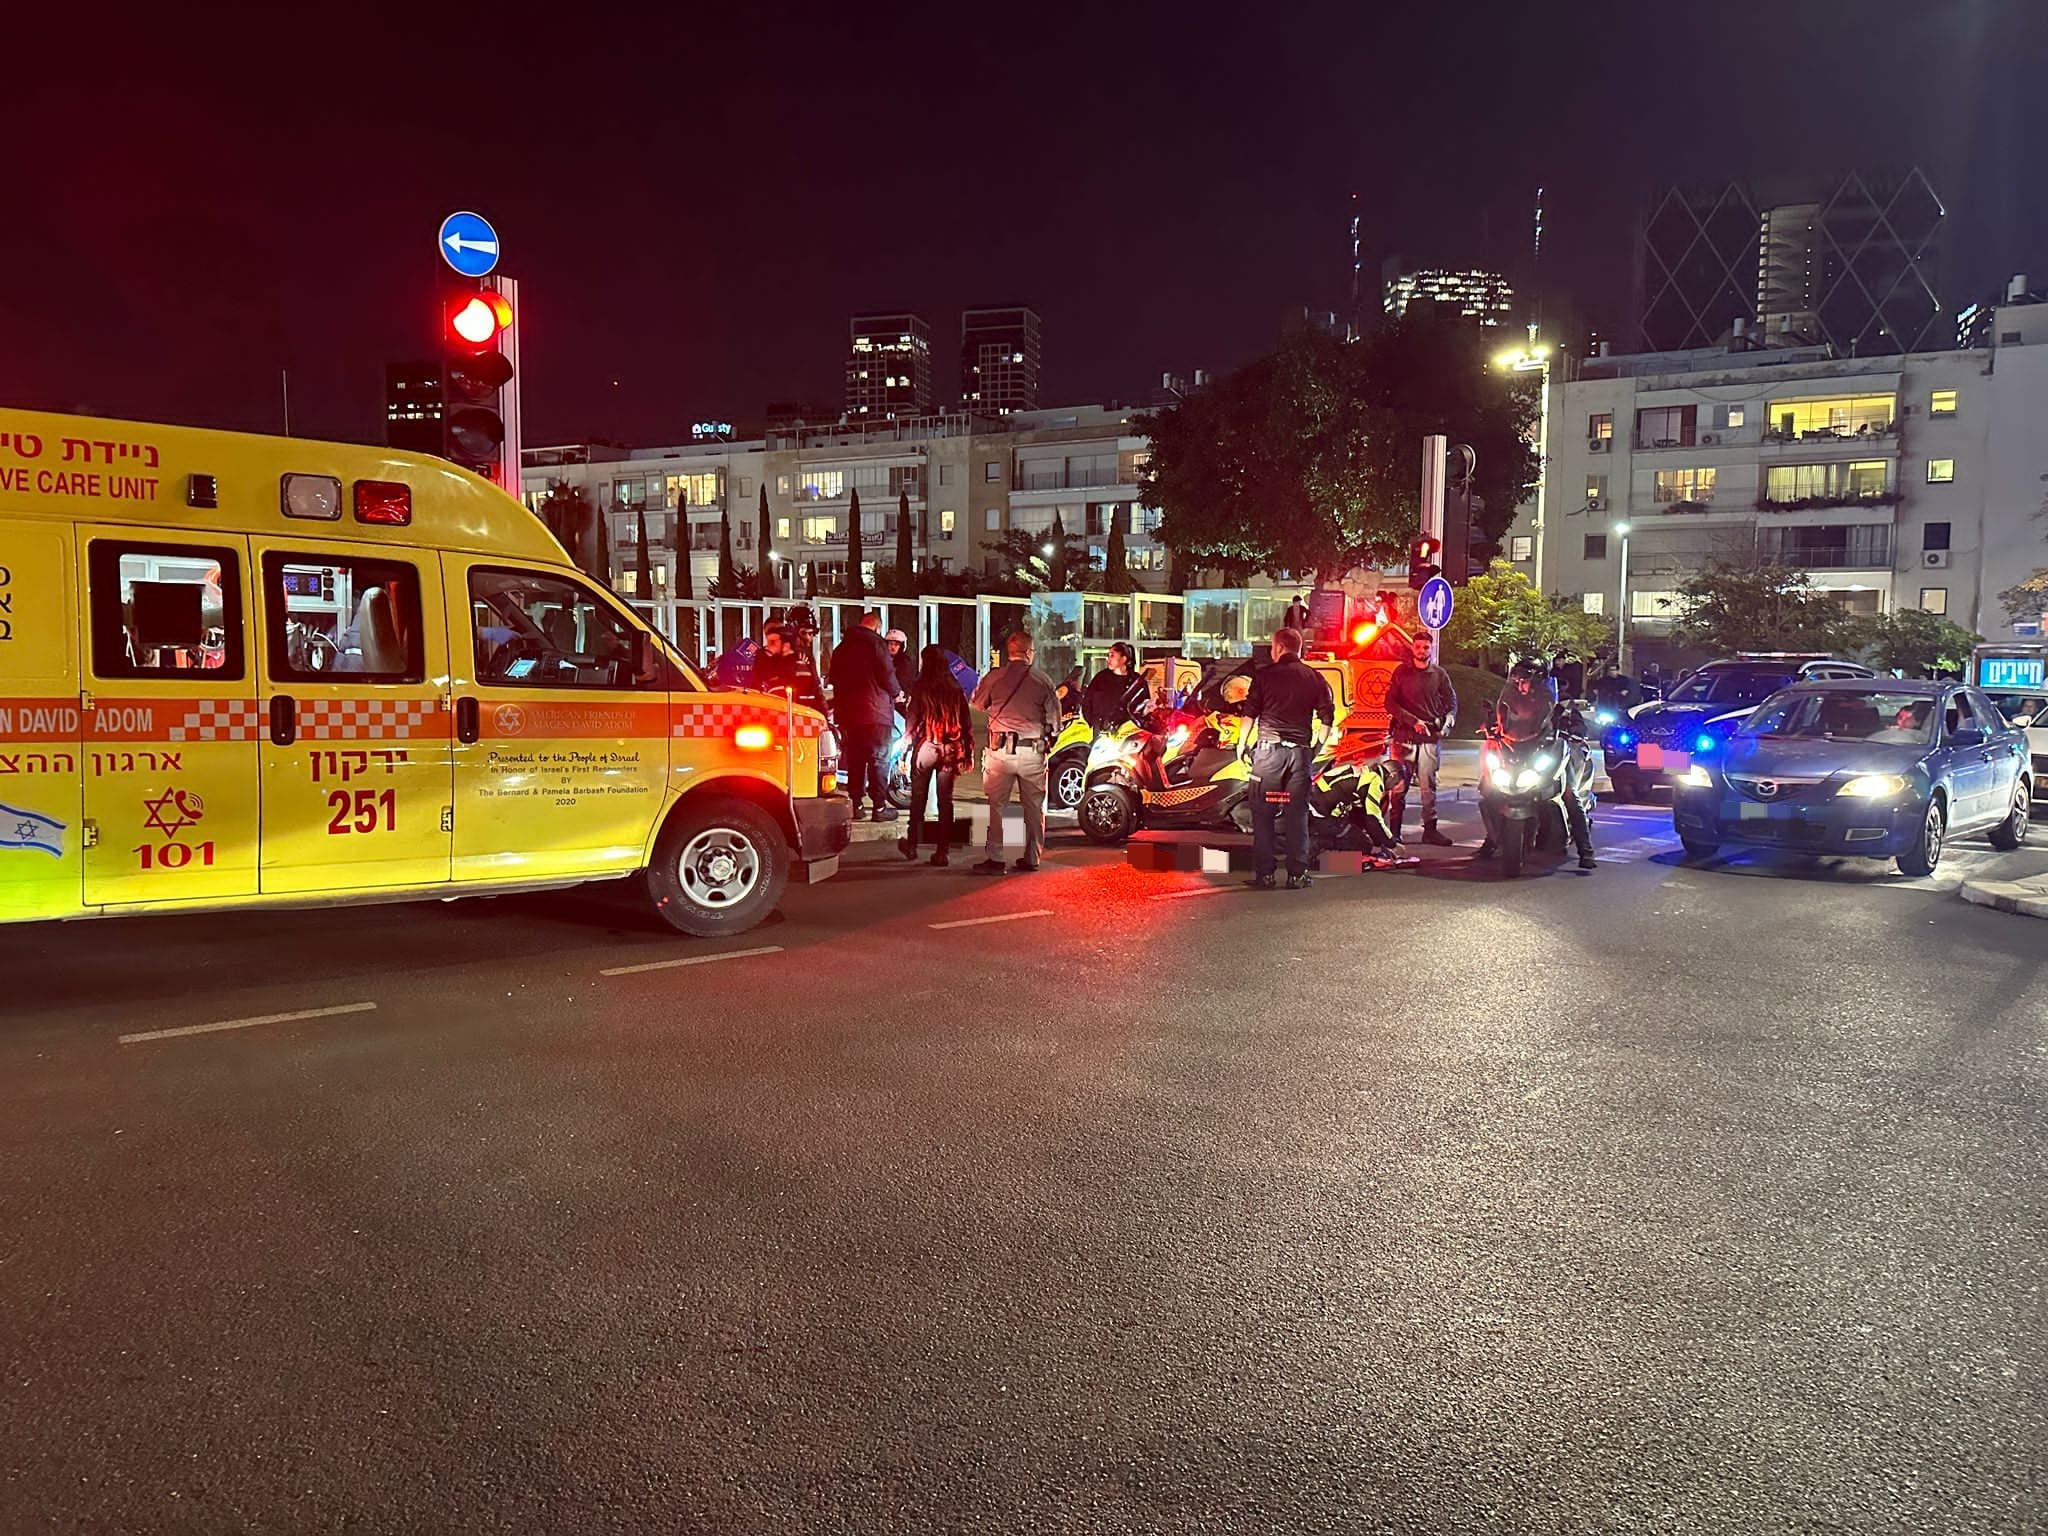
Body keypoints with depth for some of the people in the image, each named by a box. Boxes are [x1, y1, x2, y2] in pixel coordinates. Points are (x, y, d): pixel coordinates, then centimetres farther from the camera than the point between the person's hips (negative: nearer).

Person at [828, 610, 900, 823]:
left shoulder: (842, 647, 14)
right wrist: (895, 693, 8)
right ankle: (880, 807, -3)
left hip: (847, 712, 6)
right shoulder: (875, 643, -8)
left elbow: (835, 678, 17)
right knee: (878, 759, -2)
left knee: (854, 760, 12)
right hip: (875, 713, -6)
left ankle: (854, 804, 14)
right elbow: (887, 676, -11)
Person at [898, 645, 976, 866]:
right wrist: (968, 752, 9)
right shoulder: (955, 689, 4)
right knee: (945, 801, 6)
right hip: (950, 749, 3)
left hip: (925, 746, -2)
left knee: (918, 798, 11)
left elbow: (912, 720, -7)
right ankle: (943, 851, 5)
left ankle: (912, 845, 21)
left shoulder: (920, 687, -6)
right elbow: (966, 721, 4)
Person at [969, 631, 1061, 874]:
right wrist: (1048, 739, 20)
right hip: (1033, 752, 1)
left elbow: (976, 705, 14)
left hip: (1000, 750, -1)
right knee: (1034, 807, 11)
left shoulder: (994, 678, -1)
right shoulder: (1043, 680, 2)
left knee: (995, 805, 4)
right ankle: (1031, 859, 15)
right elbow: (1055, 719, 5)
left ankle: (994, 859, 1)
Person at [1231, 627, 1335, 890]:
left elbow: (1249, 714, -2)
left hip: (1269, 749, -3)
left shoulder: (1264, 675, 0)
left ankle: (1264, 874, 0)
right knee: (1298, 814, 6)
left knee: (1263, 814, 2)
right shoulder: (1315, 678, 8)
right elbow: (1328, 717, 8)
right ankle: (1297, 875, 6)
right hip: (1301, 751, 3)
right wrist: (1317, 746, 18)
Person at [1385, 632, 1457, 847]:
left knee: (1429, 786, 2)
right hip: (1405, 738, -1)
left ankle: (1430, 829, 6)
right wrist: (1413, 721, -12)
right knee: (1399, 786, -2)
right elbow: (1390, 703, -1)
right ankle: (1394, 830, 1)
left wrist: (1446, 724, -5)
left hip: (1431, 739, 2)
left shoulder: (1439, 674, 9)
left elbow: (1452, 702, 13)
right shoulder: (1401, 672, 5)